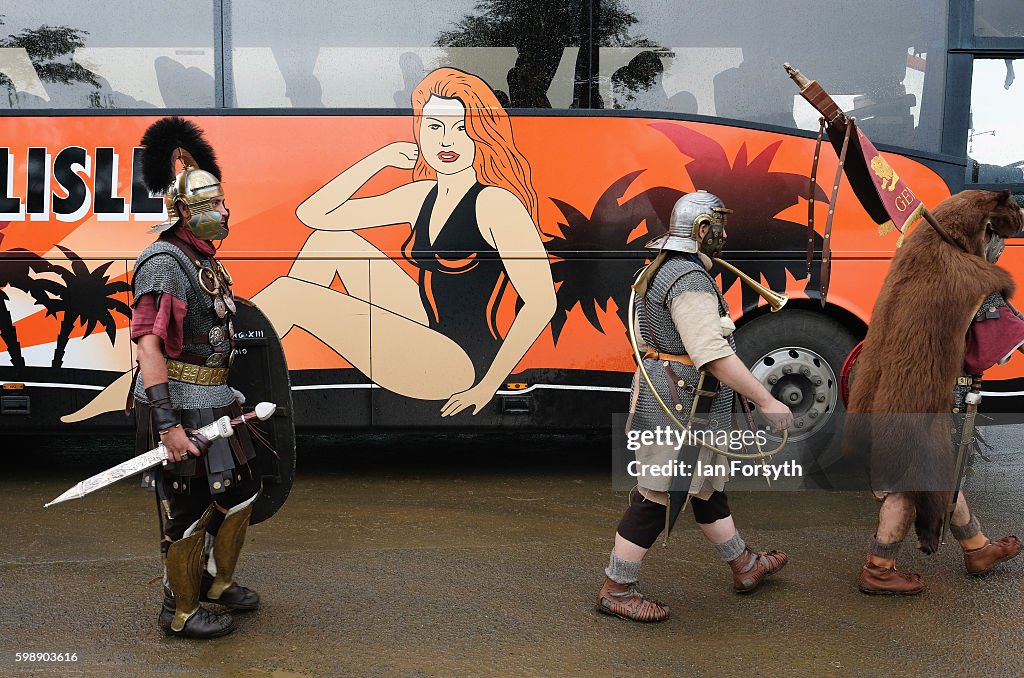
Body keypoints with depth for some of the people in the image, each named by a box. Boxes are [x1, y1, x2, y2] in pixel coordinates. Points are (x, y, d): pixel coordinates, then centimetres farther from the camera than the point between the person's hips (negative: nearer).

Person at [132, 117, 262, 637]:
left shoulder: (207, 263, 13)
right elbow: (148, 345, -23)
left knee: (239, 494, 18)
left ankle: (216, 580, 39)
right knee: (189, 511, 3)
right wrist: (167, 424, -28)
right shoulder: (164, 263, -17)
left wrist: (232, 400, 24)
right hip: (180, 405, -9)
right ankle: (180, 611, 21)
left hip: (213, 400, 9)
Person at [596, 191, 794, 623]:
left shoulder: (662, 270, 13)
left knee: (706, 487, 21)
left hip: (673, 400, 11)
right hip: (678, 407, -11)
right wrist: (766, 401, -27)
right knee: (657, 497, -2)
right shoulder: (690, 281, -21)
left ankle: (744, 566, 37)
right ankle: (616, 590, 9)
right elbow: (714, 355, -30)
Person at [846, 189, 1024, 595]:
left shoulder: (910, 263, 3)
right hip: (933, 399, -8)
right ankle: (877, 571, 16)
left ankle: (977, 549, 41)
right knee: (915, 482, 6)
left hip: (891, 390, 9)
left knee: (942, 472, 23)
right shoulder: (972, 283, -19)